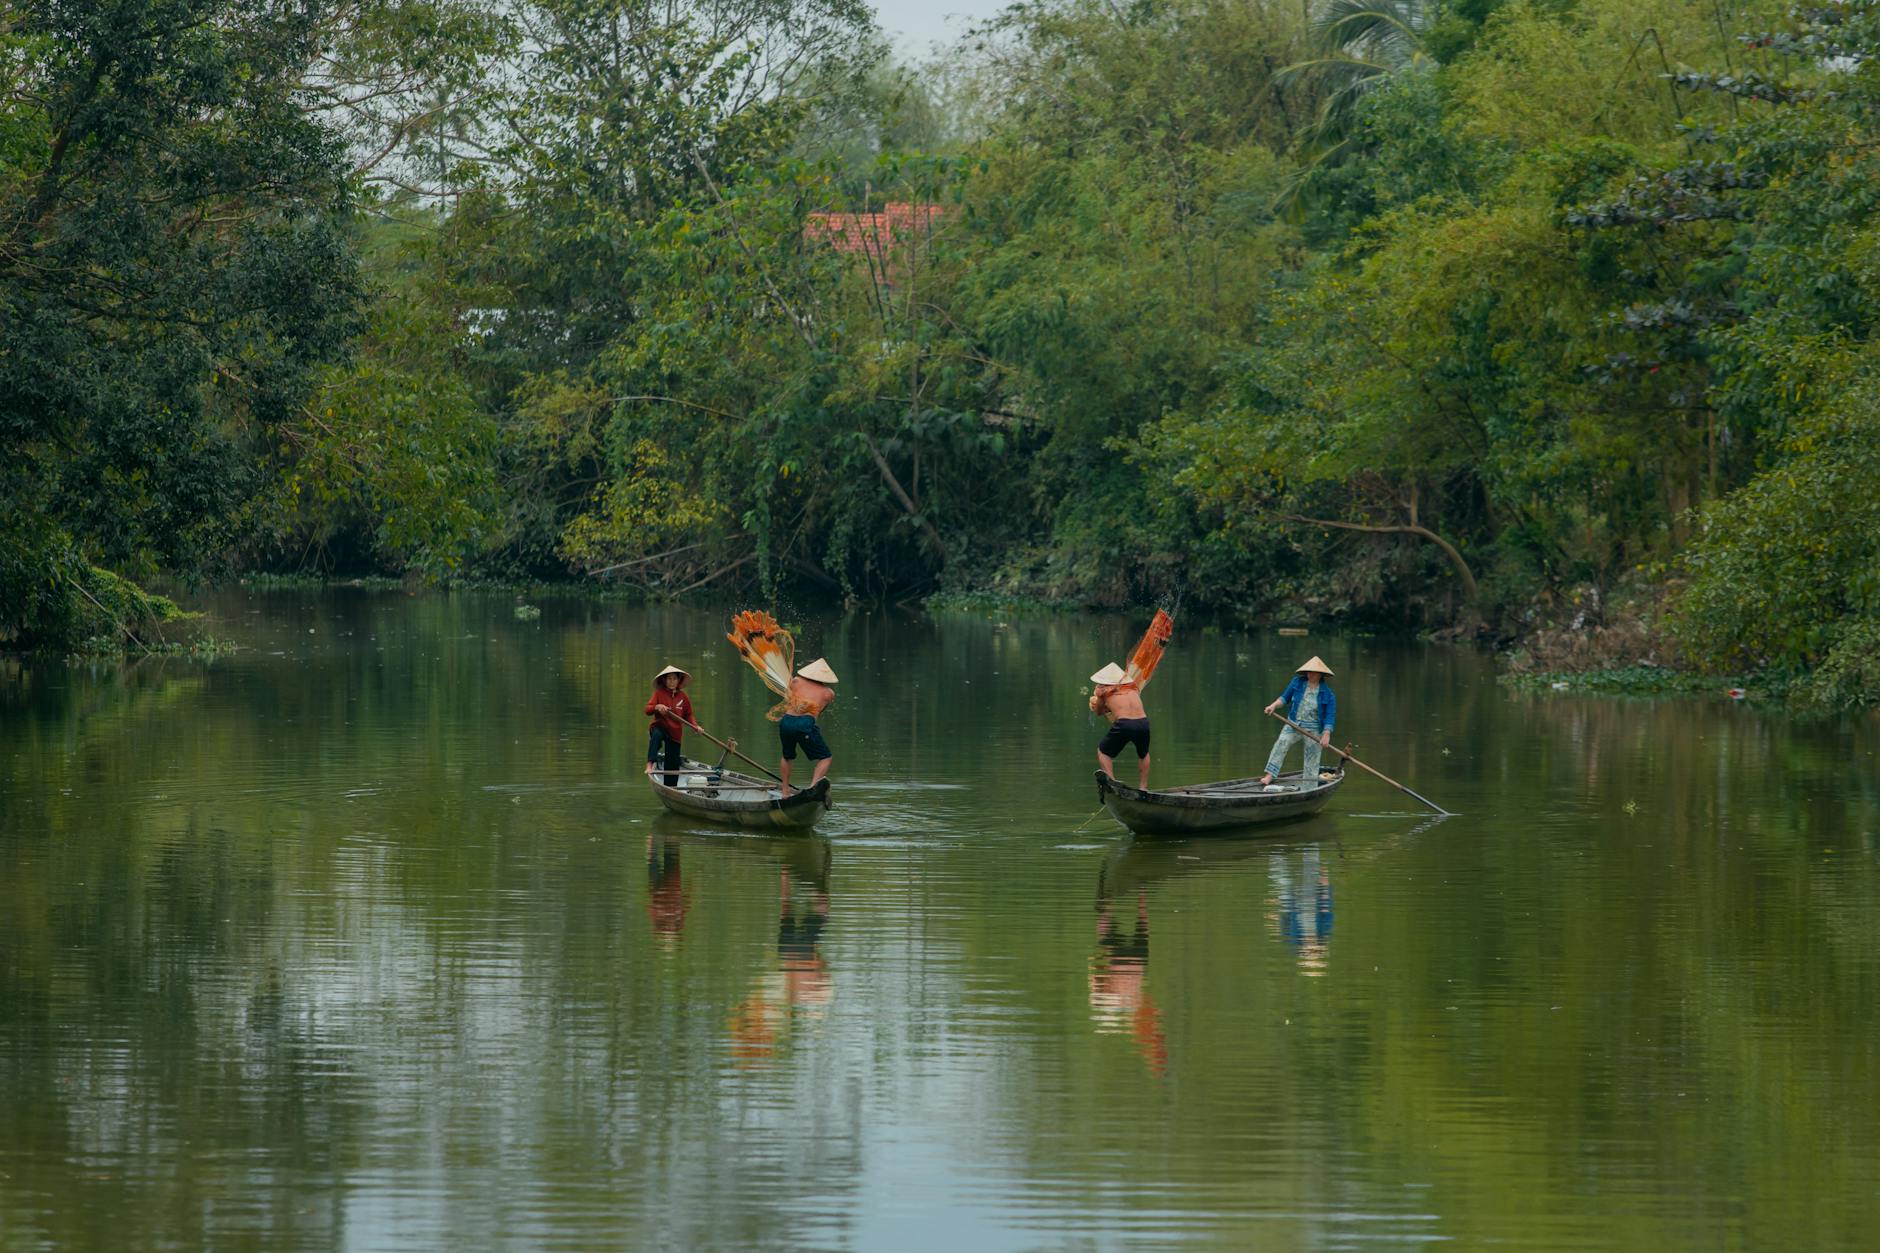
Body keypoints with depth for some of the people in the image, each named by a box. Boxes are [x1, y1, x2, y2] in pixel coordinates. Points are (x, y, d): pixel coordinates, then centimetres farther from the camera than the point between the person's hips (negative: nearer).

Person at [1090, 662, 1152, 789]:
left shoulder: (1102, 689, 11)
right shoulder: (1132, 686, 19)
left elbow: (1098, 711, 24)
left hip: (1123, 724, -4)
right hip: (1143, 722, 4)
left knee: (1103, 752, 18)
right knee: (1143, 755, 31)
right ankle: (1143, 787, 28)